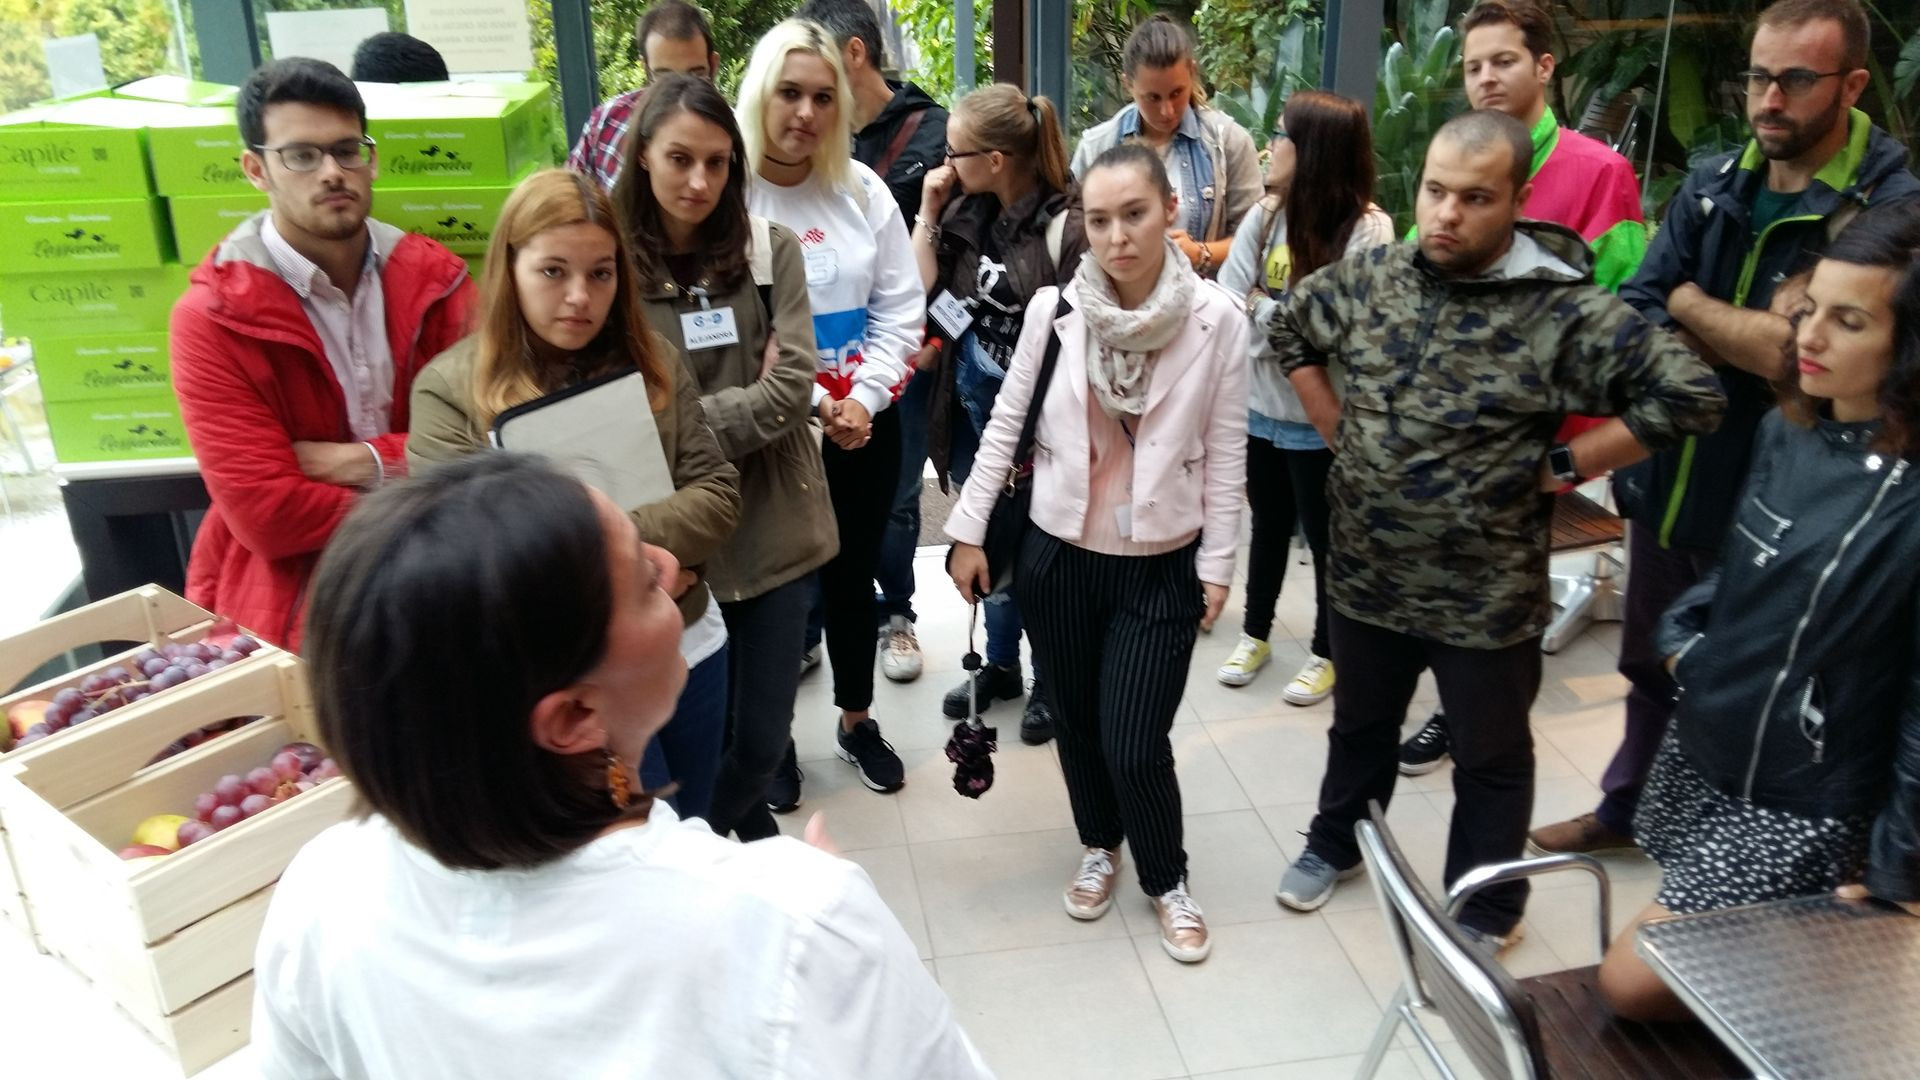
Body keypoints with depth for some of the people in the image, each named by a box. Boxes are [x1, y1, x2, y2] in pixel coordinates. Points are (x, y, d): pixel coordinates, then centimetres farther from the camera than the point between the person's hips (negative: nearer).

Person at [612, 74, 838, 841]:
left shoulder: (771, 249, 0)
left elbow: (793, 388, -9)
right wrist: (744, 403, -14)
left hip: (772, 531, 2)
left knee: (762, 738, 8)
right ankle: (753, 840, 42)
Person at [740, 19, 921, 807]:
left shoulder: (862, 190, 2)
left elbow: (901, 311, 2)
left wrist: (862, 400, -10)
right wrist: (809, 403, -17)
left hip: (865, 424, 4)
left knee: (853, 575, 17)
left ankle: (857, 719, 37)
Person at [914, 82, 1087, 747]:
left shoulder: (1066, 224, -18)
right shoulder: (966, 212, 3)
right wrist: (927, 214, -4)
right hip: (973, 410, 7)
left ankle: (1049, 679, 31)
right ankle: (1000, 665, 40)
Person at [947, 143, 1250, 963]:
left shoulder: (1218, 319, -9)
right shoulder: (1053, 309, -7)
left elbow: (1225, 452, -4)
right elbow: (1005, 423, 0)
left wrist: (1217, 562, -3)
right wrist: (968, 530, 1)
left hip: (1162, 565, -2)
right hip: (1059, 555, 2)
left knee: (1134, 746, -2)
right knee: (1076, 723, 16)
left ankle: (1167, 880, 27)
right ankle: (1100, 848, 43)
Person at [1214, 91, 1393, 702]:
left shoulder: (1368, 229, -15)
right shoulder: (1263, 215, -1)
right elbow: (1225, 304, -6)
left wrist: (1263, 307, -14)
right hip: (1259, 405, 5)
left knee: (1325, 537, 12)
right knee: (1268, 526, 22)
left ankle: (1327, 652, 32)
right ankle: (1255, 634, 40)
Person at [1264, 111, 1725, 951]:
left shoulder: (1563, 311, -19)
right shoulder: (1369, 277, -4)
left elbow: (1690, 395, -20)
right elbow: (1289, 327, 14)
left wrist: (1560, 466, -16)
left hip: (1486, 593, -4)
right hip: (1364, 573, 4)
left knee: (1491, 758, 17)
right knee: (1360, 724, 26)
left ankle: (1486, 909, 38)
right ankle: (1335, 843, 50)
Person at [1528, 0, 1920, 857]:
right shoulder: (1712, 185, 1)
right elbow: (1631, 323, -5)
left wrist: (1693, 306, -12)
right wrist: (1751, 337, -21)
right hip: (1669, 479, 5)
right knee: (1652, 665, 21)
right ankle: (1626, 809, 41)